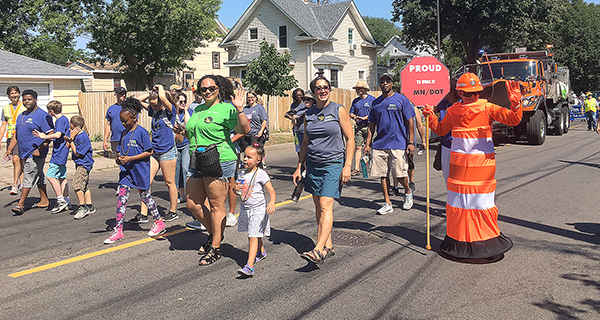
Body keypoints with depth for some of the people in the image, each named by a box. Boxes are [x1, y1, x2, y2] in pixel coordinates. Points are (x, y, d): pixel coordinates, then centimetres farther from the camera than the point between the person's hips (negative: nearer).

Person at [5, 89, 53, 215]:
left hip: (35, 154, -8)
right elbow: (16, 134, 21)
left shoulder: (43, 115, -10)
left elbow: (50, 135, -15)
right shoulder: (21, 116, 16)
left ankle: (20, 204, -8)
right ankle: (44, 201, 25)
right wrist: (10, 149, 10)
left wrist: (39, 149, -21)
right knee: (39, 176, 16)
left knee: (29, 177, -9)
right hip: (24, 153, 8)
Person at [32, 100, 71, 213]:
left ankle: (61, 200, -9)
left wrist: (44, 136, -18)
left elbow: (58, 135, -26)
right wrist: (45, 136, 22)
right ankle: (66, 201, 15)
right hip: (61, 154, 10)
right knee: (62, 177, 11)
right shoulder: (63, 119, 17)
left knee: (51, 176, -11)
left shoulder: (61, 120, -14)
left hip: (59, 154, -10)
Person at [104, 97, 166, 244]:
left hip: (140, 170, -6)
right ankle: (118, 230, 4)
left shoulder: (141, 132, -12)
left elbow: (149, 152, -15)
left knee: (145, 196, 7)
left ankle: (159, 222, 25)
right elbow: (122, 150, 17)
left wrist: (130, 158, -20)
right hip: (126, 170, 6)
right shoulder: (124, 133, 9)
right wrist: (119, 159, -6)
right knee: (122, 198, 0)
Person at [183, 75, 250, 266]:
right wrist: (185, 118, 18)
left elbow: (244, 130, -15)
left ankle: (215, 248, 8)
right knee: (192, 204, 10)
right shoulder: (198, 110, 19)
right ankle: (214, 234, 30)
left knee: (216, 206, -2)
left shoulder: (226, 108, -5)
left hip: (219, 162, -8)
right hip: (198, 164, 8)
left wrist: (239, 109, -26)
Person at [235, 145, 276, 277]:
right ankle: (261, 251, 50)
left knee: (253, 236, -14)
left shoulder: (261, 174, -12)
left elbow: (271, 190, -16)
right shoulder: (244, 174, 9)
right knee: (252, 234, 22)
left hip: (258, 210, -7)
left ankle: (249, 266, -20)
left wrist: (272, 203, -32)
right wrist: (237, 188, 3)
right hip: (245, 209, 7)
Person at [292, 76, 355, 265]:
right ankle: (328, 246, 18)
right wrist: (299, 168, 14)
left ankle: (318, 251, -20)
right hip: (313, 164, 5)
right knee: (318, 206, 7)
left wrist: (347, 166, -11)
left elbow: (350, 139, -2)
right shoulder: (308, 115, 11)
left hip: (333, 163, -5)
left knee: (326, 205, -14)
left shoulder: (339, 111, -1)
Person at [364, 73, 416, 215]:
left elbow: (410, 122, -1)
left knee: (400, 174, -3)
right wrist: (367, 143, 10)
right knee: (383, 175, 3)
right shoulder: (376, 102, 13)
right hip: (380, 144, 4)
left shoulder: (401, 99, 1)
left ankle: (408, 192, 27)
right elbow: (372, 124, 17)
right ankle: (387, 204, 13)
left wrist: (411, 142, -7)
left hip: (398, 143, -4)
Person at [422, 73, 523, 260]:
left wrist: (515, 104, -30)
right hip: (459, 164, 3)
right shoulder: (453, 111, 5)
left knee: (482, 201, -1)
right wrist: (431, 117, 2)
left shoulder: (487, 108, -5)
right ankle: (458, 241, 23)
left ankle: (488, 241, 17)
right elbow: (440, 130, 18)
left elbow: (512, 120, -13)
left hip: (482, 164, -3)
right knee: (458, 201, 8)